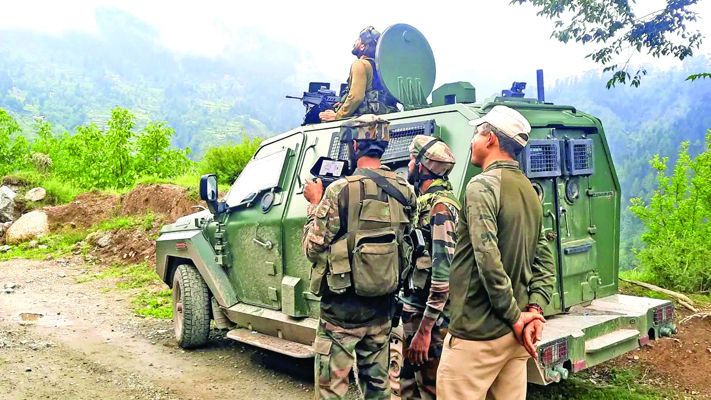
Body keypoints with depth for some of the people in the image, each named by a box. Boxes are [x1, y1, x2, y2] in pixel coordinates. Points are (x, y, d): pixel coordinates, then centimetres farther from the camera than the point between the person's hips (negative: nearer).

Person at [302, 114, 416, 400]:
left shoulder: (341, 190, -17)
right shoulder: (405, 191, 1)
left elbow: (312, 249, -11)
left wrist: (315, 204, 2)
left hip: (343, 305, -6)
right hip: (383, 306, 6)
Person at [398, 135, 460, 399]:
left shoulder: (440, 206, -18)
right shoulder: (423, 201, 11)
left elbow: (443, 273, -25)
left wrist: (424, 330, -25)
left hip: (430, 313, -9)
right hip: (412, 308, 9)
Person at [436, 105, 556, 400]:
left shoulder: (483, 185, -13)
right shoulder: (529, 191, 14)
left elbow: (488, 259, -21)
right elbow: (545, 262, 12)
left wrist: (515, 317, -14)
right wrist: (535, 309, 2)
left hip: (477, 334, -9)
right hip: (514, 336, 9)